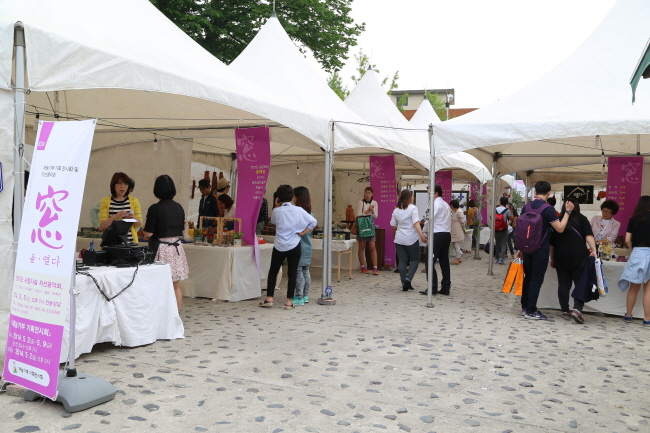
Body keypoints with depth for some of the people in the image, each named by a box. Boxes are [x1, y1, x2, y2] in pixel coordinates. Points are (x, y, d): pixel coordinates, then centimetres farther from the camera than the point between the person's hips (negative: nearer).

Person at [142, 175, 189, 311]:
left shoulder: (155, 208, -12)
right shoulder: (179, 208, 5)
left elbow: (148, 233, -12)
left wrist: (141, 227, 8)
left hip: (161, 249, -5)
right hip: (177, 248, 6)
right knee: (175, 286, 13)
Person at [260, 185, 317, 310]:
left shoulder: (276, 211, -7)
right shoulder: (299, 210, -5)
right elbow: (313, 221, -6)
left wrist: (277, 206, 10)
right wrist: (302, 232, -3)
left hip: (279, 246, 0)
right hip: (294, 246, 0)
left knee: (273, 272, 13)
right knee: (292, 273, 5)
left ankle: (269, 298, 12)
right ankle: (289, 302, 6)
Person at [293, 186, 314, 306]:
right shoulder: (310, 213, 9)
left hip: (298, 245, -9)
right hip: (307, 245, 9)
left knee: (298, 271, -3)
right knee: (305, 270, 14)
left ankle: (299, 297, 0)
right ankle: (305, 296, 21)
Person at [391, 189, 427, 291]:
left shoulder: (396, 210, 8)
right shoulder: (412, 208, -8)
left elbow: (393, 225, 16)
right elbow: (416, 223, -19)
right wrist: (421, 235, -24)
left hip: (399, 239, 5)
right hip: (411, 239, -4)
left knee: (402, 261, 6)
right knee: (415, 260, 9)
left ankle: (404, 283, 7)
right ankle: (408, 278, -8)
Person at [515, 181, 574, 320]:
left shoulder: (526, 206, 5)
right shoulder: (548, 209, -13)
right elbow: (560, 228, -14)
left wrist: (520, 248, 17)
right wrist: (567, 212, -6)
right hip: (541, 249, -6)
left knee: (528, 277, 14)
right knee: (537, 279, 0)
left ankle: (525, 307, 20)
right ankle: (531, 311, 2)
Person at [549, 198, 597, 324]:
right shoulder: (582, 219, 5)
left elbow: (552, 242, 14)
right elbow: (589, 236, -8)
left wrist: (552, 258, 23)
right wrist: (593, 250, -13)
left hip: (561, 258, 3)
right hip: (579, 257, -2)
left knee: (563, 284, 8)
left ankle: (565, 310, 14)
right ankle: (577, 309, -15)